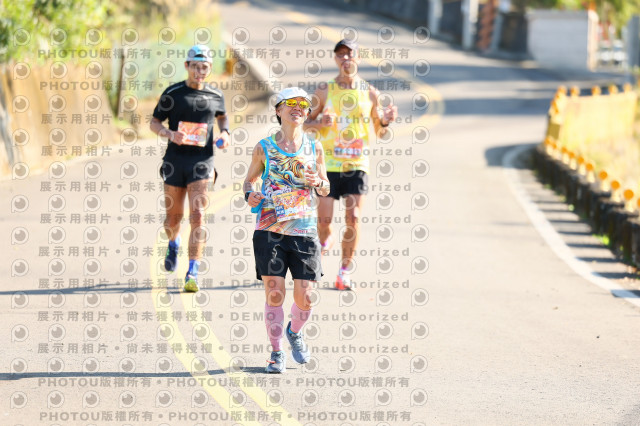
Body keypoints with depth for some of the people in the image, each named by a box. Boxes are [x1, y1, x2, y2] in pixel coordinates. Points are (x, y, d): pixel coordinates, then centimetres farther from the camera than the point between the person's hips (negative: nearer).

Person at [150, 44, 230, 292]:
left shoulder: (215, 96, 7)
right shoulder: (173, 93, 0)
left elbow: (222, 116, 28)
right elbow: (154, 123, 4)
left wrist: (224, 133, 8)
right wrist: (170, 134, -15)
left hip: (202, 161, 0)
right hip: (175, 160, 0)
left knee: (197, 216, -12)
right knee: (174, 215, 10)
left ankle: (192, 272, -15)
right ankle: (173, 244, 47)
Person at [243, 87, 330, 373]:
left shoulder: (314, 149, 8)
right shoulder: (264, 148, 4)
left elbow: (325, 189, 18)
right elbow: (249, 179, 14)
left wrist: (318, 183, -5)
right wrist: (249, 195, -7)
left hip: (304, 232, 1)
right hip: (269, 231, -1)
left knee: (305, 296, -3)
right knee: (274, 293, -6)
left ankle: (295, 332, 30)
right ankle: (276, 352, 8)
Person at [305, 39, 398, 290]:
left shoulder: (370, 93, 4)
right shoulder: (325, 90, 2)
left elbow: (379, 132, 12)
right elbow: (306, 123, 8)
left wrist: (385, 122, -10)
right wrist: (321, 123, -13)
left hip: (357, 165, 0)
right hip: (328, 163, 0)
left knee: (353, 218, -10)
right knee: (324, 219, -3)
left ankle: (345, 270, 1)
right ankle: (324, 242, 33)